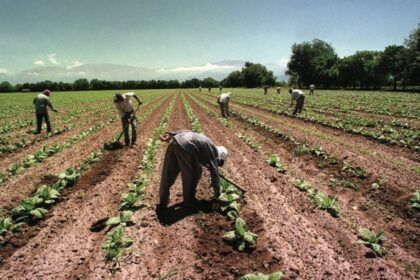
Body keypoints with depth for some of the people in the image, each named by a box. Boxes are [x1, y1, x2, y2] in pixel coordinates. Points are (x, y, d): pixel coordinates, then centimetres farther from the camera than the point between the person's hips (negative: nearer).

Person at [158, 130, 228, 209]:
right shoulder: (213, 152, 13)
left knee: (168, 174, 15)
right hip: (185, 146, -8)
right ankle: (188, 200, 26)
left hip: (174, 141, 8)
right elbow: (215, 173, 14)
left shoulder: (205, 142, 32)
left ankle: (162, 202, 26)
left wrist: (170, 135, 16)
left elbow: (186, 131, 25)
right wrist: (217, 193, 24)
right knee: (194, 173, 14)